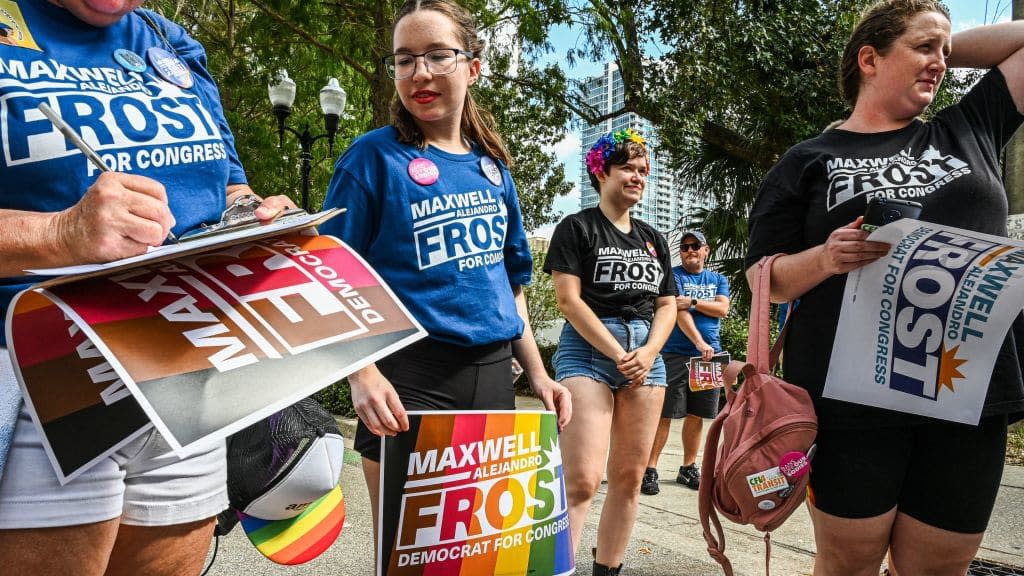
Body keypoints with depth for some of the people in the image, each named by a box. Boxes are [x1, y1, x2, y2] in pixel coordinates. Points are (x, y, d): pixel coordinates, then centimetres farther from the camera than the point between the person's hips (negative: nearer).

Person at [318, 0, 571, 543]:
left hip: (493, 376, 5)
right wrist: (363, 375, -22)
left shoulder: (491, 166, 10)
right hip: (410, 380, -5)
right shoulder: (374, 156, -5)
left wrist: (537, 373, 11)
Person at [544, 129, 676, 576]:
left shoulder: (653, 240, 18)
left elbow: (667, 304, 14)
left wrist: (648, 352, -5)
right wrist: (618, 354, -14)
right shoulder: (576, 228, 1)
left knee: (630, 476, 7)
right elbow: (568, 299, -9)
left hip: (646, 354, 6)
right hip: (588, 350, -6)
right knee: (582, 480, -16)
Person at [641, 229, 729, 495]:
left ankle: (688, 469, 21)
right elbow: (679, 312, -13)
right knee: (664, 414, -6)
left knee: (696, 415, 10)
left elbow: (723, 309, 0)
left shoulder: (718, 279, 16)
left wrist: (693, 302, -13)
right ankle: (649, 470, 0)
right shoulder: (673, 276, 1)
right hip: (676, 354, -4)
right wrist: (699, 343, -25)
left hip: (709, 355, 5)